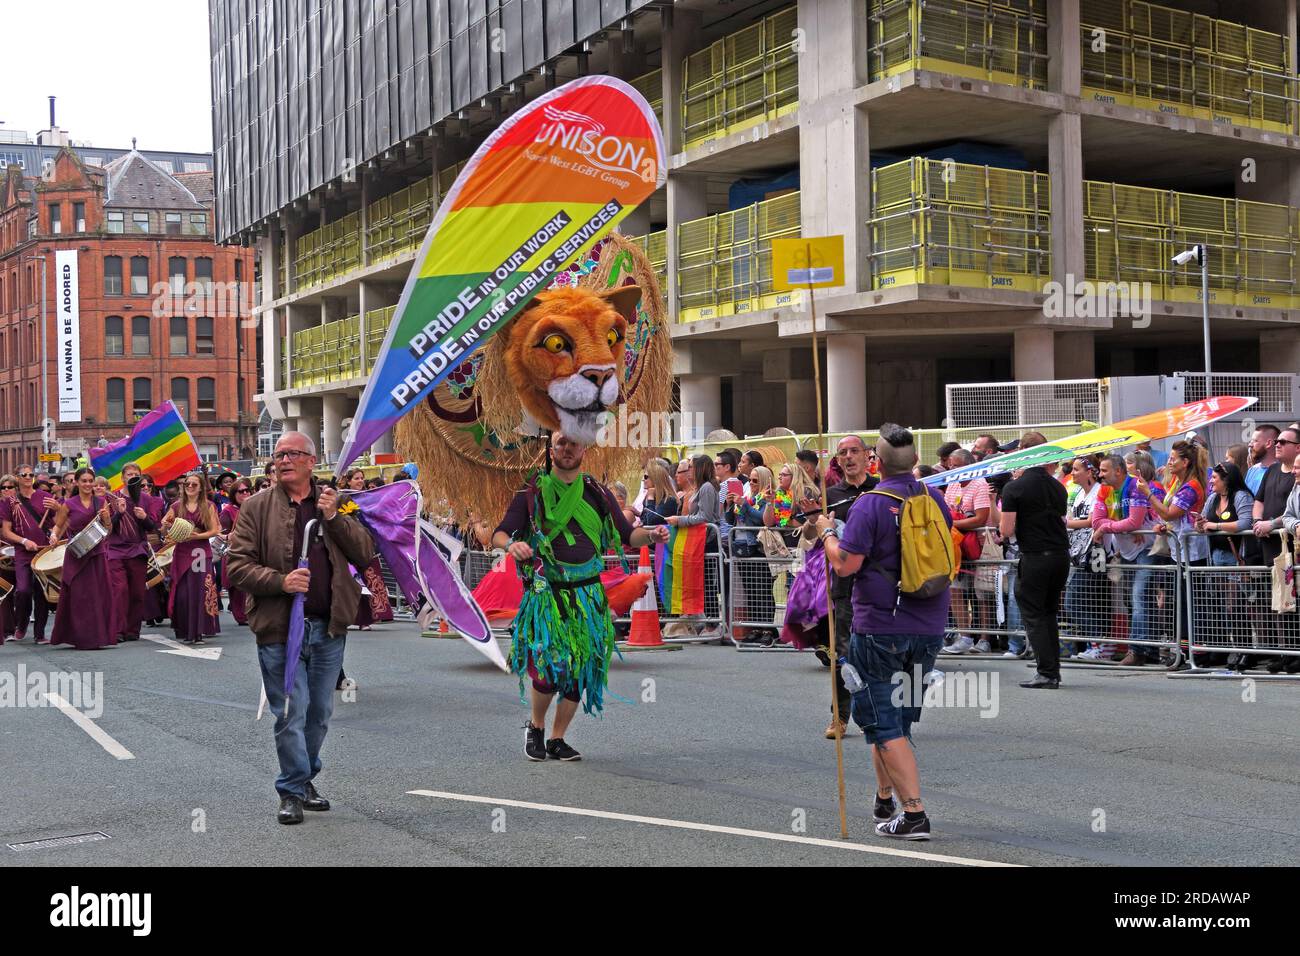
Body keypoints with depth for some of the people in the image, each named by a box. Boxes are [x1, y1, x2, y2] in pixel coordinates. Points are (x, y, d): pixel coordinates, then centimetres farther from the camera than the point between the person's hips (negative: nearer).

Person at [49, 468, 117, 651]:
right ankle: (81, 638, 6)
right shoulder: (69, 505, 1)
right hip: (76, 555, -2)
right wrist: (54, 536, -11)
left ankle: (97, 637, 8)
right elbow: (58, 526, 10)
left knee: (98, 595, 1)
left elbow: (109, 530, 10)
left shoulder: (102, 502, 6)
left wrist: (107, 518, -9)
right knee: (77, 596, 0)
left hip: (97, 553, 2)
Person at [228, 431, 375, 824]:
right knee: (291, 714, -2)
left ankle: (305, 779, 31)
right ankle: (293, 791, 12)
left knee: (319, 713, 14)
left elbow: (365, 554, 1)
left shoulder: (334, 502, 8)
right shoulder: (257, 507, 0)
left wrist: (333, 518, -10)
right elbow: (237, 565, -4)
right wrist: (280, 581, -18)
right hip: (279, 628, -3)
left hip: (329, 628, 3)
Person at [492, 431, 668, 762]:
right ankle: (535, 727, 14)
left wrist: (650, 535, -7)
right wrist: (512, 544, -25)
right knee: (549, 666, -14)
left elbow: (625, 535, 14)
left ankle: (557, 740, 18)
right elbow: (499, 535, -2)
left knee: (580, 670, 2)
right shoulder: (532, 493, 2)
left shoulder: (597, 494, 10)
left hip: (588, 595, 3)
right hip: (546, 595, -3)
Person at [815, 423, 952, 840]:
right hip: (929, 627, 6)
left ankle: (914, 814, -7)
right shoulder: (935, 499, 5)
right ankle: (885, 801, 31)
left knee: (883, 722, 0)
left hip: (880, 627, -6)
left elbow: (845, 565, -17)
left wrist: (827, 533, 1)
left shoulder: (870, 504, -14)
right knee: (900, 716, 20)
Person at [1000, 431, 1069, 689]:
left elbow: (1006, 530, -13)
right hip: (1062, 555, 6)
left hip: (1035, 558, -6)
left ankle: (1047, 673, -2)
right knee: (1049, 614, 16)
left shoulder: (1014, 488, -11)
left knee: (1034, 616, 2)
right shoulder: (1057, 487, 7)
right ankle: (1054, 671, 16)